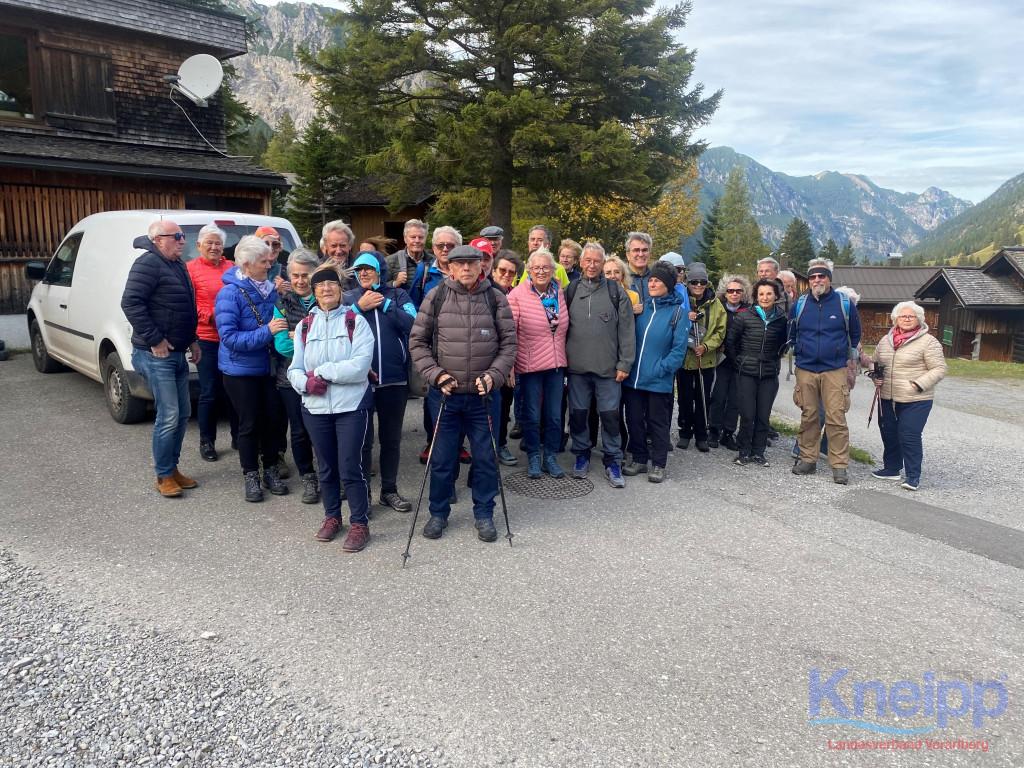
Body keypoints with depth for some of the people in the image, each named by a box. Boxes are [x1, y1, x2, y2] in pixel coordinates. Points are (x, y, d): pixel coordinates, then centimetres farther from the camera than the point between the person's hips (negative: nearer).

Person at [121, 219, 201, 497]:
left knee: (183, 414, 13)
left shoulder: (177, 265, 17)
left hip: (177, 354, 10)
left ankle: (173, 468, 25)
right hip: (156, 355, -10)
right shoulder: (148, 264, -13)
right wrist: (154, 339, -21)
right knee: (169, 417, -7)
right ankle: (164, 476, 5)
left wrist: (191, 340, 19)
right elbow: (130, 303, -22)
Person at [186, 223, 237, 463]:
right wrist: (211, 317, -17)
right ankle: (207, 441, 17)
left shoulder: (232, 268, 10)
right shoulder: (191, 268, 0)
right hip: (206, 339, -3)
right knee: (209, 393, 3)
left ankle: (238, 436, 24)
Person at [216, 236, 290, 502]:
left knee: (272, 419, 10)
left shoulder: (271, 289, 0)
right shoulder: (230, 293, -17)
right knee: (249, 423, 6)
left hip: (267, 367, 5)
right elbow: (229, 337, -22)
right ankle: (251, 475, 23)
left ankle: (271, 470, 27)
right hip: (240, 369, -5)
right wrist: (266, 332, -27)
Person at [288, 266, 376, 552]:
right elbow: (295, 370, 5)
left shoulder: (356, 321, -3)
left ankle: (359, 524, 10)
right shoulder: (305, 325, 9)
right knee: (326, 467, 14)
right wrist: (307, 382, -16)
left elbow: (360, 366, -15)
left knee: (350, 468, -4)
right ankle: (332, 517, 31)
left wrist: (321, 372, -13)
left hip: (351, 405, -4)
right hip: (315, 407, 4)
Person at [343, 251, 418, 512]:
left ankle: (389, 490, 26)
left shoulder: (397, 295, 6)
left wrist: (384, 303, -10)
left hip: (394, 378, 1)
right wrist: (360, 307, -12)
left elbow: (411, 324, -10)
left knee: (391, 438, 12)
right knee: (362, 439, 5)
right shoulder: (348, 298, 7)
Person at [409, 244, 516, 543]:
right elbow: (417, 341, 3)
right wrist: (435, 374, -9)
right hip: (444, 394, 0)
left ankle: (484, 514, 26)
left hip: (482, 394, 1)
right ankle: (438, 512, 28)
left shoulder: (496, 299, 1)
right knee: (442, 458, 9)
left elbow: (509, 342, 3)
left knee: (485, 457, 8)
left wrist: (494, 375, -11)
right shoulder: (436, 297, 0)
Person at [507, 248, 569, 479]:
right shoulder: (518, 295, -10)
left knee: (554, 414, 10)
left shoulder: (560, 293, 5)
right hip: (530, 364, -4)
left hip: (556, 364, 4)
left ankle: (550, 456, 25)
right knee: (532, 414, 7)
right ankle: (533, 457, 23)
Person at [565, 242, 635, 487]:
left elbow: (626, 330, -1)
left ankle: (613, 462, 15)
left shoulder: (616, 291, 0)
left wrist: (624, 364, -5)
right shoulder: (571, 291, 6)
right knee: (578, 413, 10)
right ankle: (582, 455, 27)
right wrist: (563, 359, 5)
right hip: (577, 366, 2)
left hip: (608, 367, -2)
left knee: (610, 414, 3)